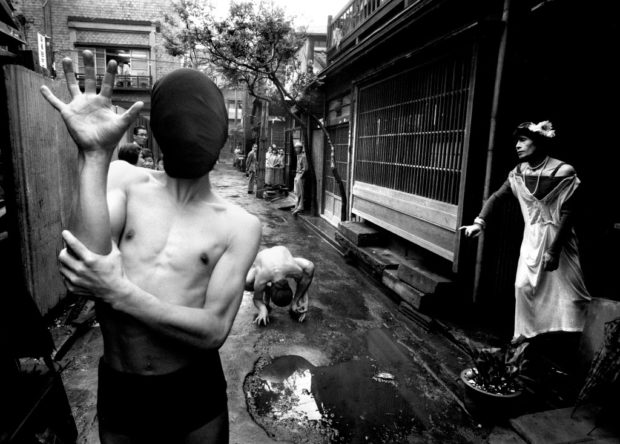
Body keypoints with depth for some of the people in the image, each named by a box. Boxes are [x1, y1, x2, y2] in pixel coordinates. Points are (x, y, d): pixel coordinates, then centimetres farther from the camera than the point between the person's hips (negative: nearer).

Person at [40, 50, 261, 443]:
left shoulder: (240, 225, -10)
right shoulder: (123, 179, -5)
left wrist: (119, 293, -22)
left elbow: (213, 331, -16)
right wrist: (94, 156, -24)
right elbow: (82, 270, -19)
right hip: (119, 393, 2)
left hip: (195, 393, -1)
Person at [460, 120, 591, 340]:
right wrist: (480, 222, -9)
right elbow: (497, 196, 5)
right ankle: (527, 333, 18)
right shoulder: (519, 172, -1)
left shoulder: (563, 172, -17)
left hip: (557, 237, -4)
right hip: (532, 237, 4)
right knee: (524, 285, 2)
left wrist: (554, 250, -19)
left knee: (564, 290, 2)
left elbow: (567, 214, -17)